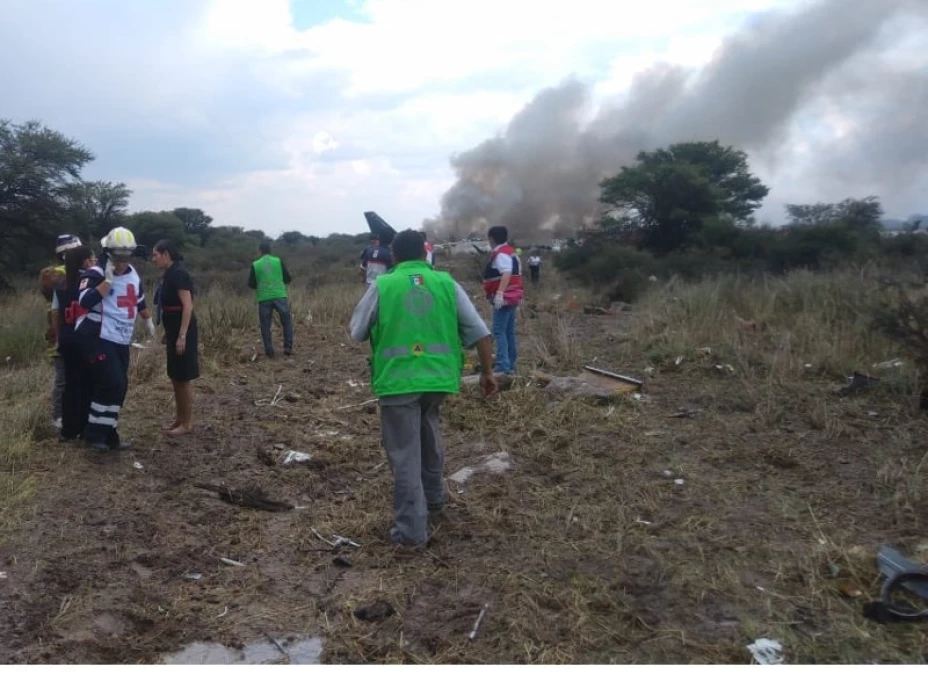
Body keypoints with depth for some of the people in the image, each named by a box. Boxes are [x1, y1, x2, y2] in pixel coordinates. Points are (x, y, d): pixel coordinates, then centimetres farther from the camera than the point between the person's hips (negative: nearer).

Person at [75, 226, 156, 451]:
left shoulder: (133, 274, 12)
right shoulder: (95, 274, -12)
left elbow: (139, 300, 29)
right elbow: (85, 301, -28)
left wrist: (148, 321, 37)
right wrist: (108, 279, -26)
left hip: (121, 341, 8)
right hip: (98, 338, -8)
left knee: (120, 386, 8)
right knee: (112, 384, -16)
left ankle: (108, 433, 19)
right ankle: (95, 432, -2)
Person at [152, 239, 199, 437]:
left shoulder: (179, 274, -16)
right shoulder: (169, 274, 13)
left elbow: (187, 306, -22)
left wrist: (182, 336, -25)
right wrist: (167, 332, 21)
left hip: (183, 331, -10)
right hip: (174, 330, 10)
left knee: (184, 378, -2)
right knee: (175, 377, 15)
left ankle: (187, 423, 7)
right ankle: (179, 418, 25)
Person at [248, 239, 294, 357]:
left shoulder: (255, 265, 1)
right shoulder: (278, 261, 1)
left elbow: (251, 284, 5)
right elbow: (287, 279, 4)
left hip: (264, 299, 0)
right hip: (280, 296, 0)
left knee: (265, 325, 9)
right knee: (287, 322, 11)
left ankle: (269, 351, 7)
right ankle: (288, 347, 4)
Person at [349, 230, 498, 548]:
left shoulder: (381, 286, 0)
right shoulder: (447, 283, 5)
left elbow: (356, 332, 10)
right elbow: (480, 332, 4)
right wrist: (487, 372, 14)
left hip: (397, 380, -3)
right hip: (439, 377, 3)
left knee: (405, 454, 4)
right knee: (428, 431, 29)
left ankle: (411, 528, 7)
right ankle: (433, 496, 42)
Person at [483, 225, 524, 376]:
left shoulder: (501, 254, -16)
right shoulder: (509, 252, 16)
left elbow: (507, 274, -30)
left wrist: (499, 293, -38)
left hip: (504, 298, -11)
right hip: (511, 296, 11)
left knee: (499, 331, -12)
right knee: (509, 331, 14)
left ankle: (503, 366, -17)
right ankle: (510, 364, 21)